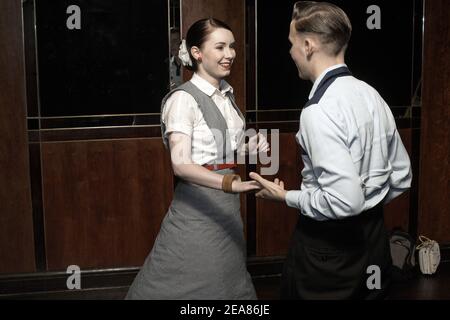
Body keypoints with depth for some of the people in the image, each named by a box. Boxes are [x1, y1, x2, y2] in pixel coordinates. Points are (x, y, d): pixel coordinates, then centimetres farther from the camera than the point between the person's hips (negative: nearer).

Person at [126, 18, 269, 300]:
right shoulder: (184, 99, -15)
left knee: (225, 281, 15)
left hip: (227, 205, 8)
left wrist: (251, 148, 0)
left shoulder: (226, 93, 9)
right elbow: (181, 164, -25)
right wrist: (230, 183, -38)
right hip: (199, 206, -7)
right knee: (190, 283, 2)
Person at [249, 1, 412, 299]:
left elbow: (344, 200, -27)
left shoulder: (320, 110, -23)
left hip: (330, 243, -8)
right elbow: (401, 177, 9)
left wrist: (287, 197, -13)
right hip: (373, 234, 8)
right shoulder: (370, 94, 2)